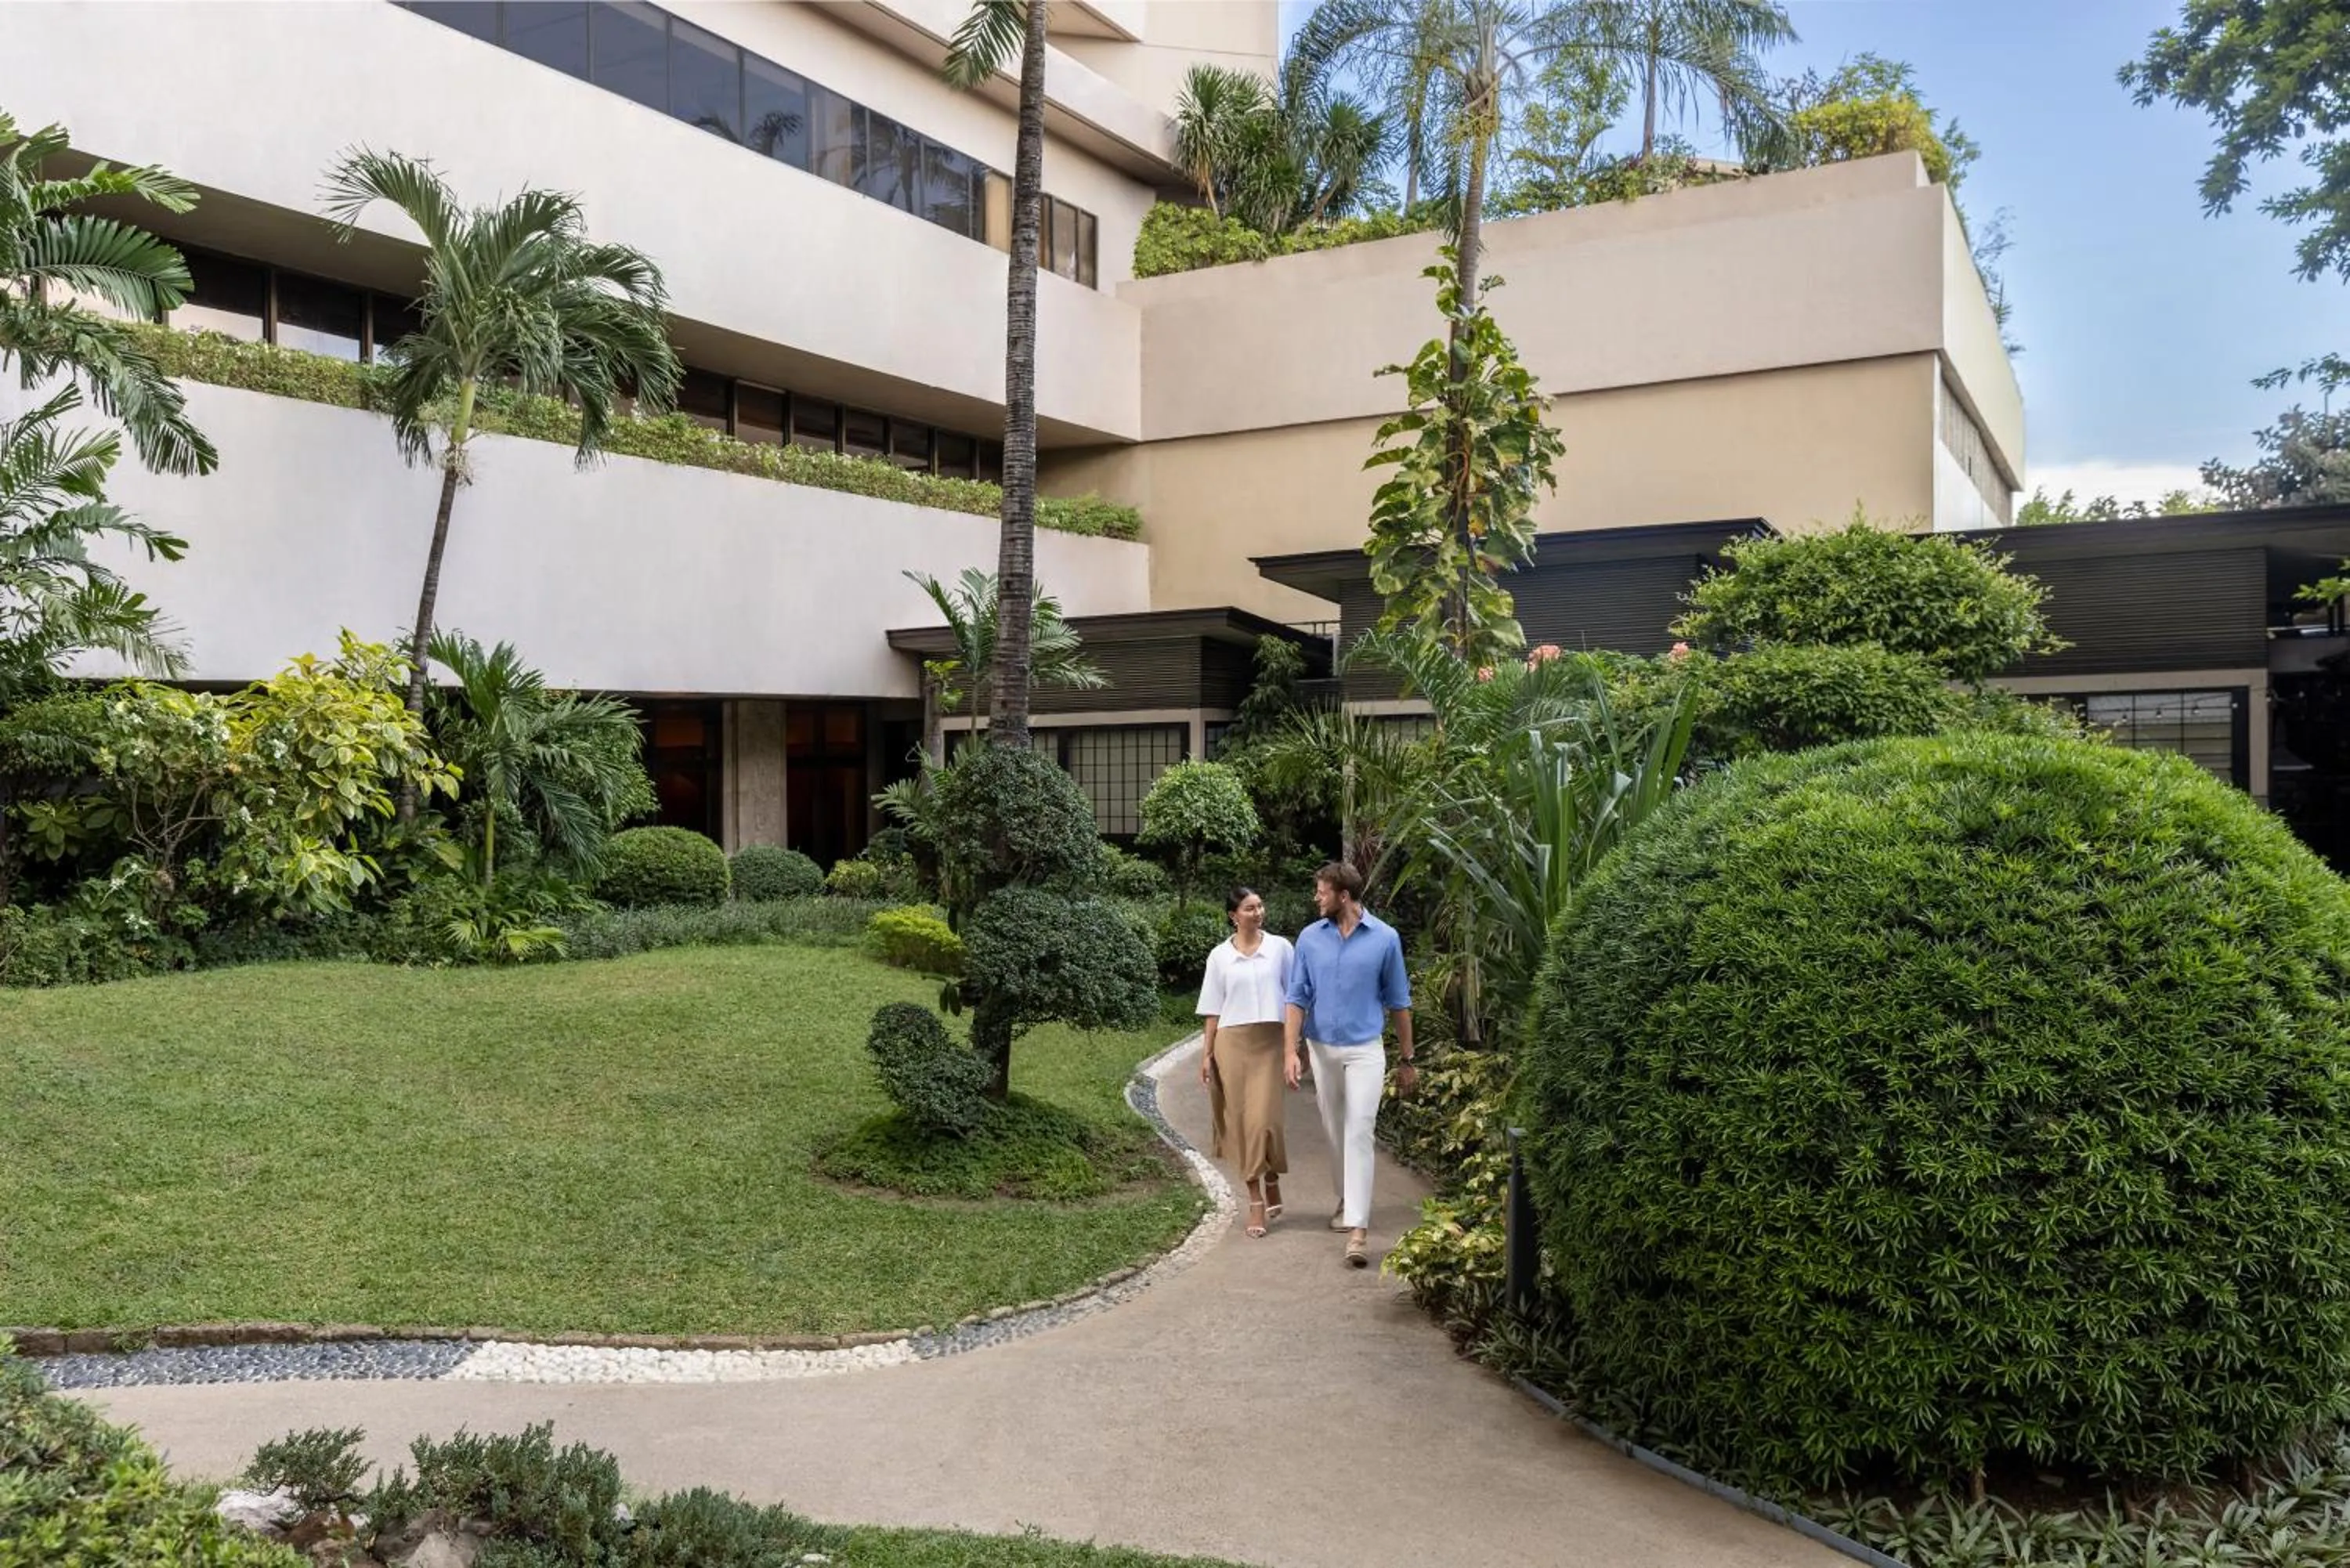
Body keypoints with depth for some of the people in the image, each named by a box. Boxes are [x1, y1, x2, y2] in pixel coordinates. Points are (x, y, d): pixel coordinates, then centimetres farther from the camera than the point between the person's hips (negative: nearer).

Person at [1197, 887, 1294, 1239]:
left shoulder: (1280, 948, 3)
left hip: (1269, 1041, -1)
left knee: (1264, 1118, -7)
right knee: (1242, 1120, 1)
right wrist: (1207, 1052, 3)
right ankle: (1256, 1201, 10)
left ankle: (1272, 1184, 19)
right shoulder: (1219, 956, 4)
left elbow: (1294, 997, 6)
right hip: (1232, 1042, 1)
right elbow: (1212, 1010, 7)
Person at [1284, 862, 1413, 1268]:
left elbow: (1398, 1002, 3)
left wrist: (1407, 1060, 7)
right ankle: (1347, 1202, 34)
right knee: (1334, 1134, 14)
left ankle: (1358, 1229, -15)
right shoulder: (1310, 938, 1)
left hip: (1365, 1049, -3)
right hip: (1322, 1048, 3)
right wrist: (1290, 1051, -10)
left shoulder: (1385, 938, -4)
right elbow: (1297, 998, 1)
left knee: (1358, 1134, -12)